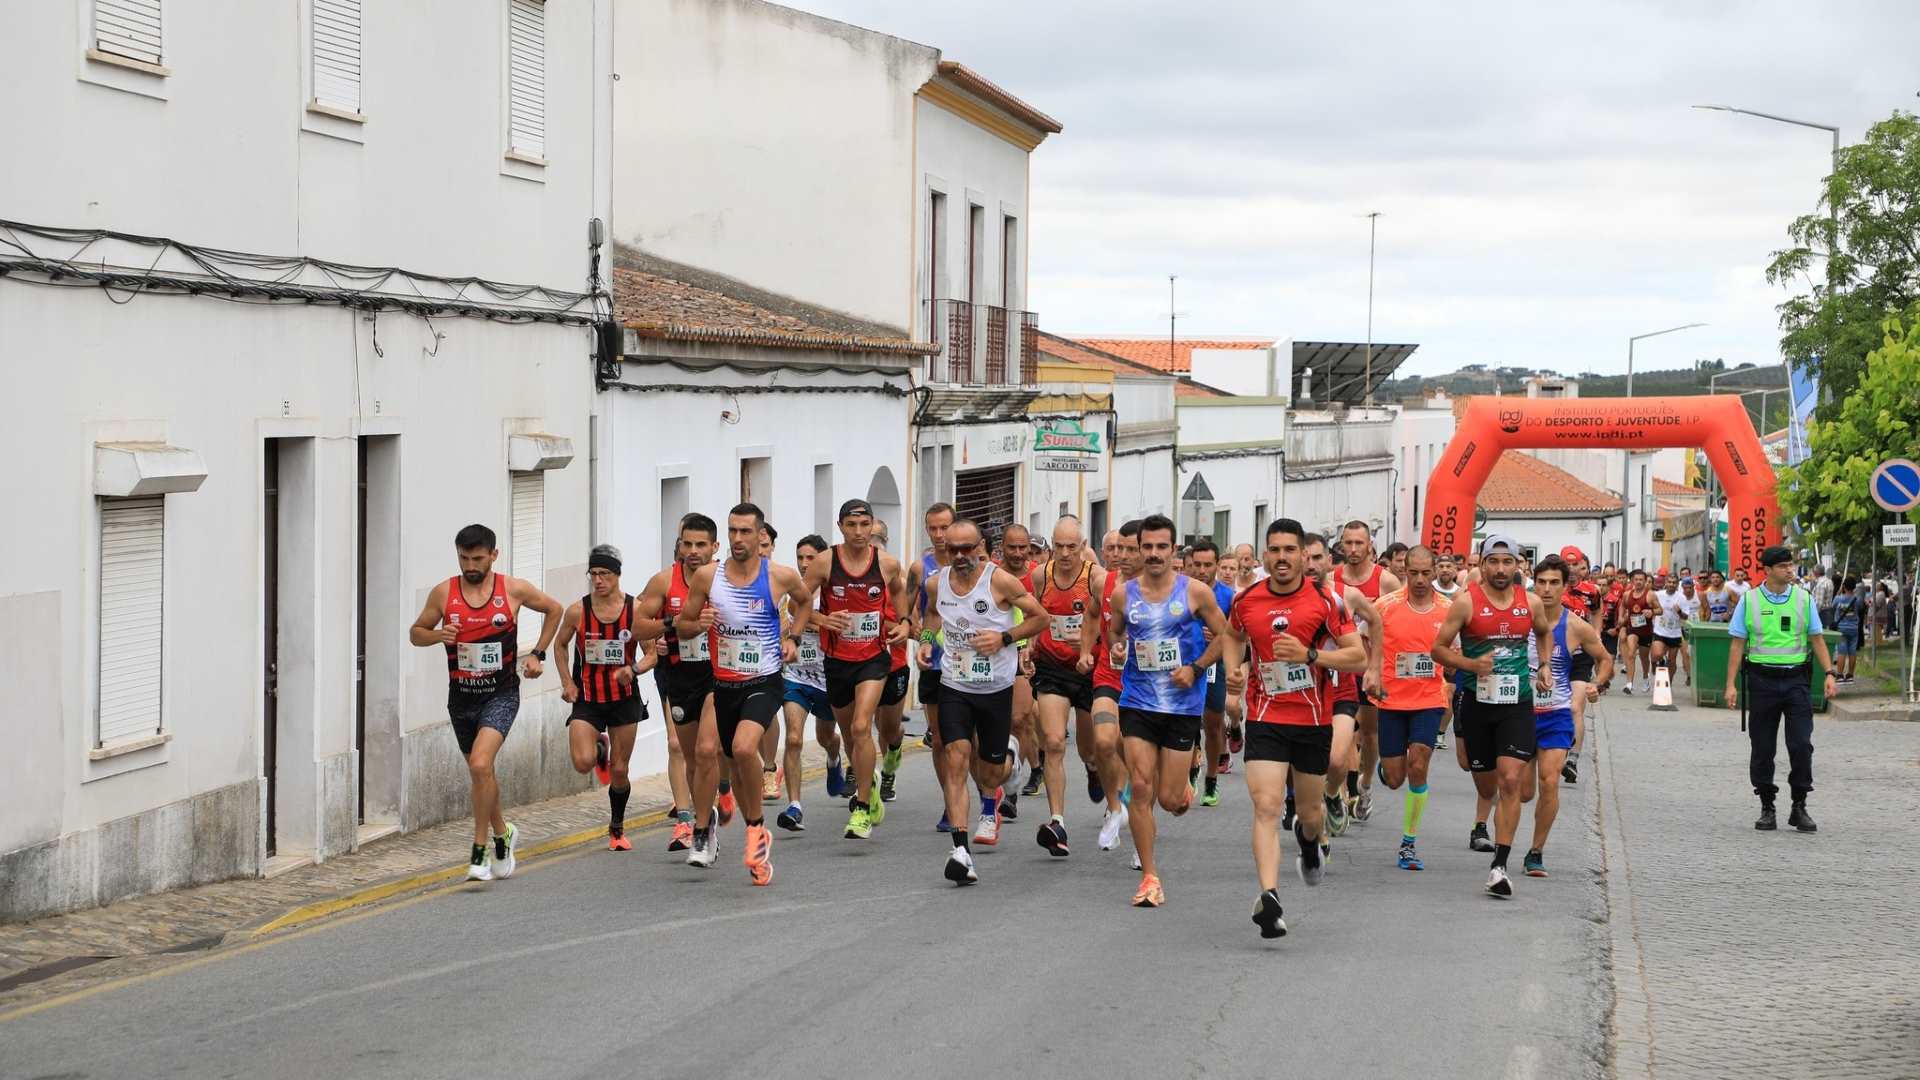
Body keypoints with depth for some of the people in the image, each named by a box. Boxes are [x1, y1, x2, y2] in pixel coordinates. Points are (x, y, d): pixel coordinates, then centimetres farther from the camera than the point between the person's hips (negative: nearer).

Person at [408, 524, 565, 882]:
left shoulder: (514, 590, -6)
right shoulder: (443, 593, -3)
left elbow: (554, 609, 12)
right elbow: (415, 633, 7)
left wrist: (538, 654, 5)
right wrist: (437, 635, -14)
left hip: (501, 694, -4)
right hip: (461, 695, 4)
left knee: (480, 765, -22)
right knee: (479, 772, 17)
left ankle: (480, 852, -14)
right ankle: (502, 833, 43)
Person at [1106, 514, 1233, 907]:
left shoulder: (1195, 592, -5)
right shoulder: (1122, 594, 1)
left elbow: (1223, 635, 4)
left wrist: (1195, 669, -9)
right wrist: (1116, 650, -5)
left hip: (1182, 704, -1)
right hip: (1138, 702, 1)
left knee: (1170, 799, 2)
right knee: (1141, 789, -8)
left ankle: (1183, 789, 42)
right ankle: (1149, 877, 1)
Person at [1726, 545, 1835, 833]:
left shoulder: (1803, 599, 6)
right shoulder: (1749, 601, 3)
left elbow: (1817, 639, 8)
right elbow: (1737, 645, 3)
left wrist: (1829, 673, -3)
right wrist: (1731, 684, -3)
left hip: (1796, 679, 0)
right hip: (1762, 680, 0)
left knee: (1801, 745, -5)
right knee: (1763, 748, 4)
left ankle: (1799, 807, 5)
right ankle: (1766, 808, 14)